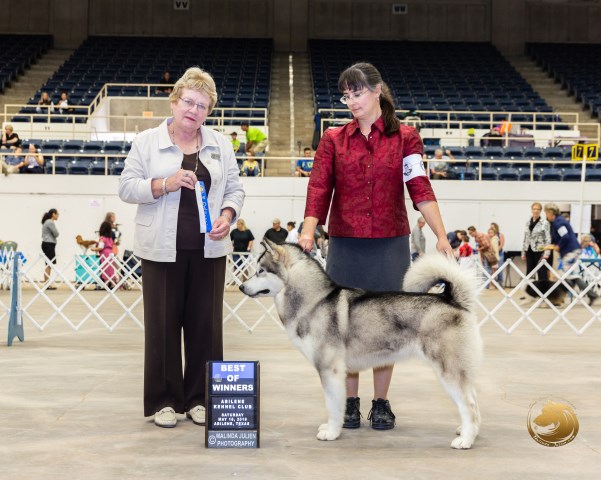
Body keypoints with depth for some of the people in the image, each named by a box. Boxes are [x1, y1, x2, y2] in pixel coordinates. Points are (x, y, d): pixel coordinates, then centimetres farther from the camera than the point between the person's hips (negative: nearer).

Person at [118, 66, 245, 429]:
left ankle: (199, 398, 14)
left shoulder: (221, 144, 11)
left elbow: (235, 188, 11)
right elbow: (127, 187, -1)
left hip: (208, 248, 2)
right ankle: (164, 400, 10)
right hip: (163, 248, -2)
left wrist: (228, 215, -8)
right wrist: (165, 184, -16)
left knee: (205, 322, 4)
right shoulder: (147, 142, 3)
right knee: (163, 323, 1)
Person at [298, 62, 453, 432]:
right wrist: (308, 232, -18)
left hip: (390, 244, -1)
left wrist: (441, 235, -17)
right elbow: (319, 190, -2)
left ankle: (381, 403, 17)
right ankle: (350, 403, 16)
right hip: (345, 245, 1)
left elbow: (420, 189, -6)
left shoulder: (405, 138, 3)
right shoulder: (333, 140, 7)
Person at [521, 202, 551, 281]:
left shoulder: (544, 222, -6)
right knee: (529, 274, 9)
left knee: (542, 274, -2)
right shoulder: (528, 223, 12)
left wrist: (546, 253, -18)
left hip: (540, 251, -6)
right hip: (530, 251, 6)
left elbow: (548, 238, -11)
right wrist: (523, 252, 13)